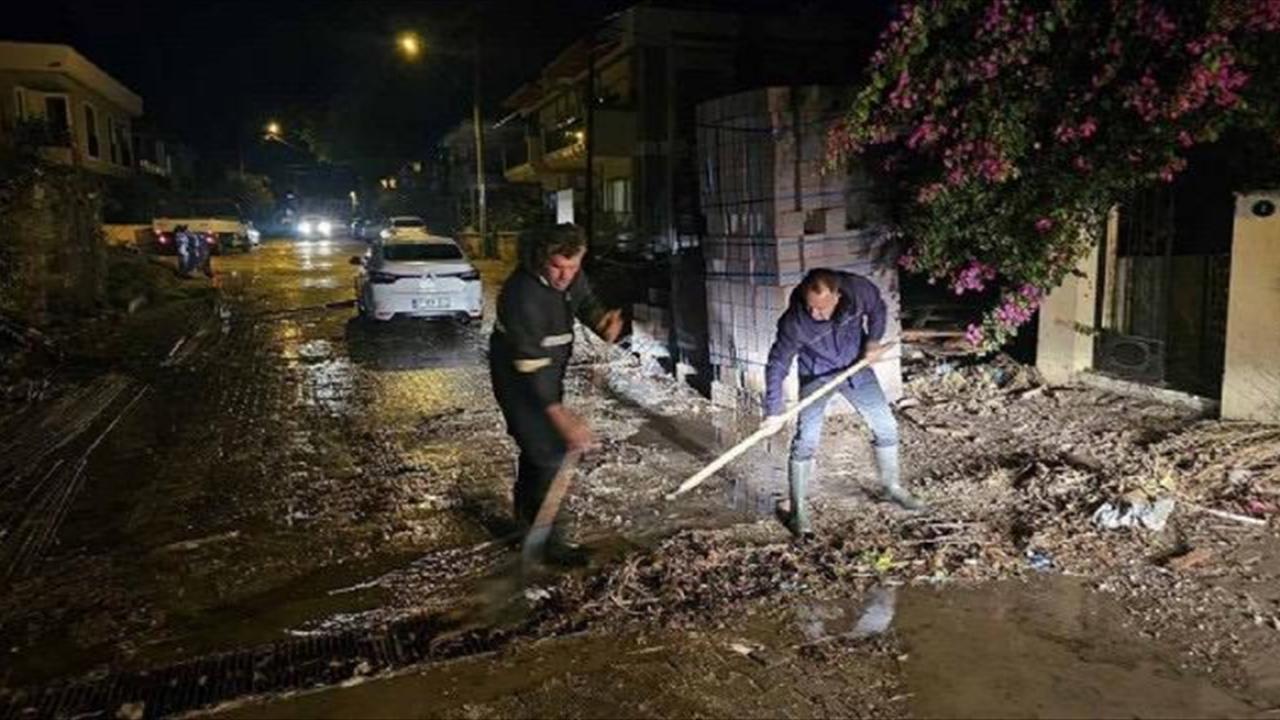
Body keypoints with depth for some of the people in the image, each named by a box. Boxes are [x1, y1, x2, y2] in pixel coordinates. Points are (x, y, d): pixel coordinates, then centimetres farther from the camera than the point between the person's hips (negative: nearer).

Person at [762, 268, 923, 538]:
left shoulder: (858, 289, -26)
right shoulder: (795, 321, -32)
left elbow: (877, 308, 0)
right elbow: (778, 364, -22)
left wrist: (873, 339, -12)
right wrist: (773, 411, -22)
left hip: (856, 367, 4)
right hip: (816, 376, -3)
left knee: (886, 426, 8)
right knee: (805, 441, -11)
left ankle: (892, 486, 32)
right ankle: (798, 511, 3)